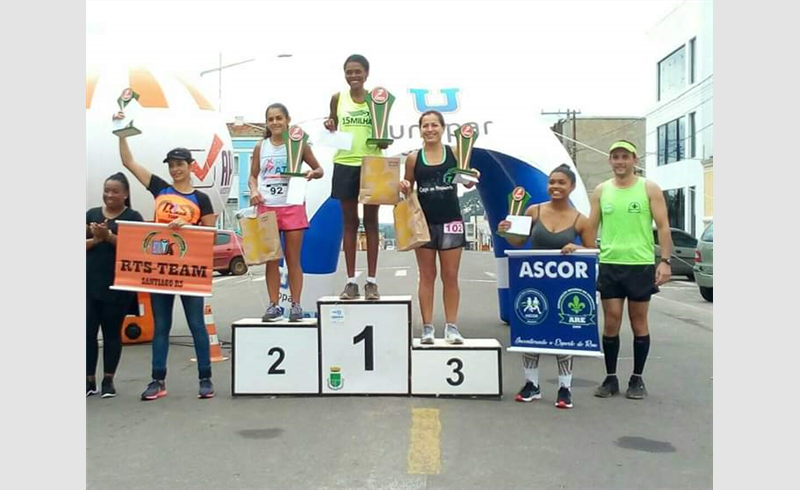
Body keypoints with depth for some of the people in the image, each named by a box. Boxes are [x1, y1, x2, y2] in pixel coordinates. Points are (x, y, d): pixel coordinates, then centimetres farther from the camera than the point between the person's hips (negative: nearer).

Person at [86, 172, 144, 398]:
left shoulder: (133, 217, -1)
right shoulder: (91, 214, 10)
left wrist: (108, 236, -21)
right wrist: (95, 239, -13)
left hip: (117, 286, -3)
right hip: (89, 284, 3)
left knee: (112, 332, 6)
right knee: (88, 331, 2)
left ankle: (108, 380, 17)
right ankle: (89, 380, 13)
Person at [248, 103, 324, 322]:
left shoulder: (298, 145, 1)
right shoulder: (261, 147, 7)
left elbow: (319, 169, 8)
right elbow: (253, 175, 13)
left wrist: (312, 174, -15)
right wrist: (254, 191, -8)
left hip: (293, 207, -2)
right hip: (266, 207, 2)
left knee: (293, 260, 2)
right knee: (271, 260, 5)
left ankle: (295, 305, 9)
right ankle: (273, 305, 12)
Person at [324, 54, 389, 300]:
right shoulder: (337, 98, 5)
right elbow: (333, 131, 14)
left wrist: (384, 141, -15)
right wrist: (329, 129, -8)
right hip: (345, 165, 1)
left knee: (371, 221, 4)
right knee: (350, 222, 6)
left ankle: (372, 281, 9)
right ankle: (351, 281, 11)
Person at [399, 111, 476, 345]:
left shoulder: (454, 153, 0)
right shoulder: (413, 158, 2)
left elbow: (467, 182, 5)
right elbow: (407, 190, 11)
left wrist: (471, 179, -16)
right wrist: (404, 188, -11)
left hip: (451, 221, 0)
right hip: (424, 222, 0)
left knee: (450, 276, 6)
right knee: (427, 276, 5)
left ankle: (451, 327, 14)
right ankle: (427, 328, 11)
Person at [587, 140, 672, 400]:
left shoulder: (649, 188, 1)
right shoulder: (601, 191, 8)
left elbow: (663, 227, -2)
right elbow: (591, 227, 10)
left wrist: (665, 261, -11)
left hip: (641, 265, -2)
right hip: (609, 265, 2)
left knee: (639, 323, 6)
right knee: (611, 323, 4)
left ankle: (637, 379, 18)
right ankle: (610, 378, 15)